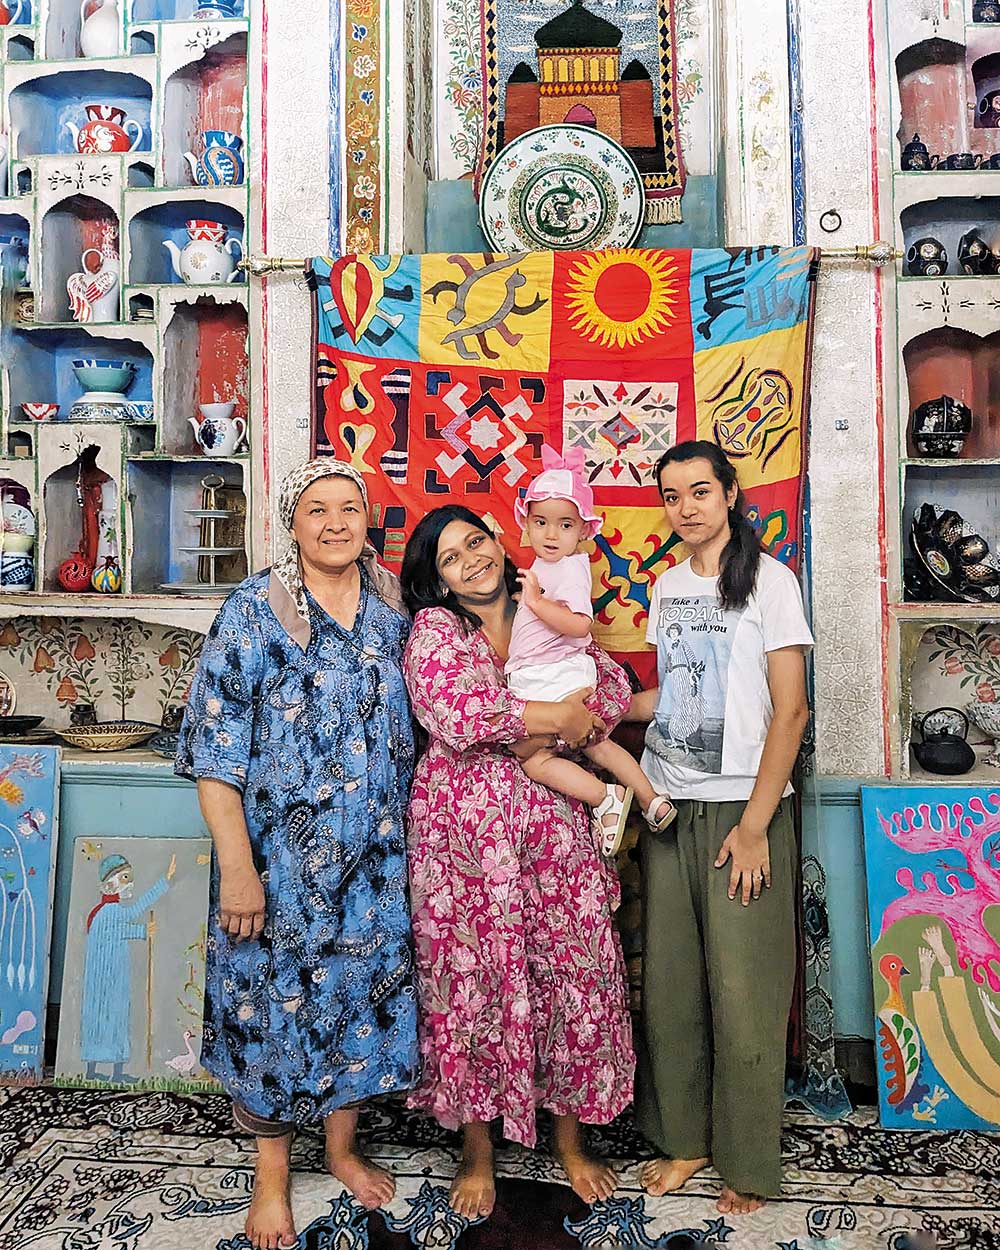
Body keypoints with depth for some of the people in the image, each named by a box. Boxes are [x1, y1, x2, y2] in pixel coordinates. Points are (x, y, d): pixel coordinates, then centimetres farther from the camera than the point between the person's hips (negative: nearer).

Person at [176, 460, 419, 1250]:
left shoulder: (393, 607, 3)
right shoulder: (254, 610, -10)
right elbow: (215, 745, -12)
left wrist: (404, 838, 11)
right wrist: (237, 866, -16)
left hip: (374, 854, 4)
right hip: (280, 853, -4)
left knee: (364, 988, 14)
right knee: (276, 1000, 9)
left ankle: (343, 1145, 38)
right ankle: (271, 1175, 31)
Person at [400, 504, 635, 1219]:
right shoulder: (434, 628, -1)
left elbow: (613, 684, 3)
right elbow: (453, 713, -18)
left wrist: (556, 727, -13)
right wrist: (557, 716, -10)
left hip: (554, 825, 4)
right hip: (467, 830, -3)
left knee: (574, 975, 7)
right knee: (474, 982, 5)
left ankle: (571, 1138, 28)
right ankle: (478, 1152, 25)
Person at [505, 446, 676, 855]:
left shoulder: (568, 569, -17)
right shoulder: (547, 563, 14)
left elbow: (579, 624, -31)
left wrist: (535, 600, -26)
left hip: (554, 683, -11)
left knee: (531, 757, -9)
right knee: (596, 744, 21)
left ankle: (605, 798, -4)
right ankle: (651, 801, 26)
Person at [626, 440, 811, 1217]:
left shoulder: (768, 580, -6)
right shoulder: (667, 587, 11)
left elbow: (790, 710, -10)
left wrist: (754, 825, -14)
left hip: (743, 809, -5)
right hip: (668, 805, 5)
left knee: (742, 992, 0)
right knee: (671, 983, 9)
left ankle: (749, 1164, 18)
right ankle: (685, 1137, 27)